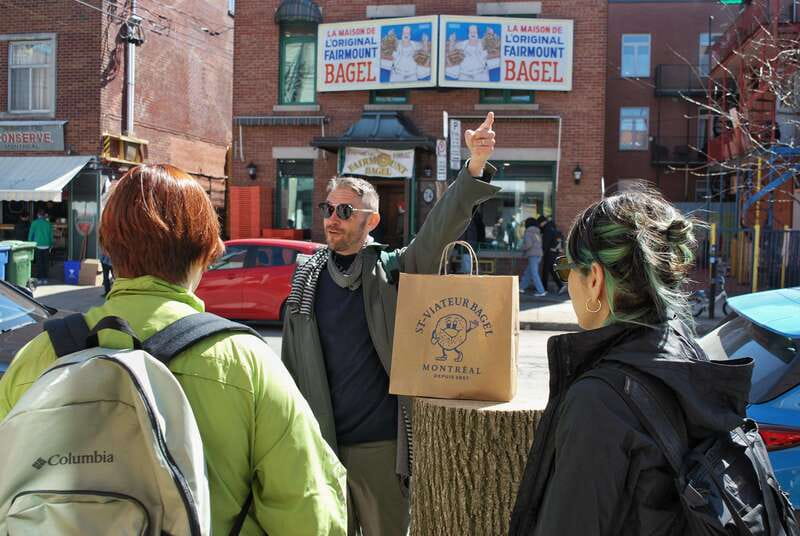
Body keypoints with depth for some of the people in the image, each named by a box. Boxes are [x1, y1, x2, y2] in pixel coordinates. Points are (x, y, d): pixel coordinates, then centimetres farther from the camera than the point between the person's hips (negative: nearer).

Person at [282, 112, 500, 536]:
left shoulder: (393, 270, -1)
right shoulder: (307, 278, 7)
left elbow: (440, 229, -17)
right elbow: (290, 366, 11)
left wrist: (474, 169, -31)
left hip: (381, 443, -2)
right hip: (320, 443, 2)